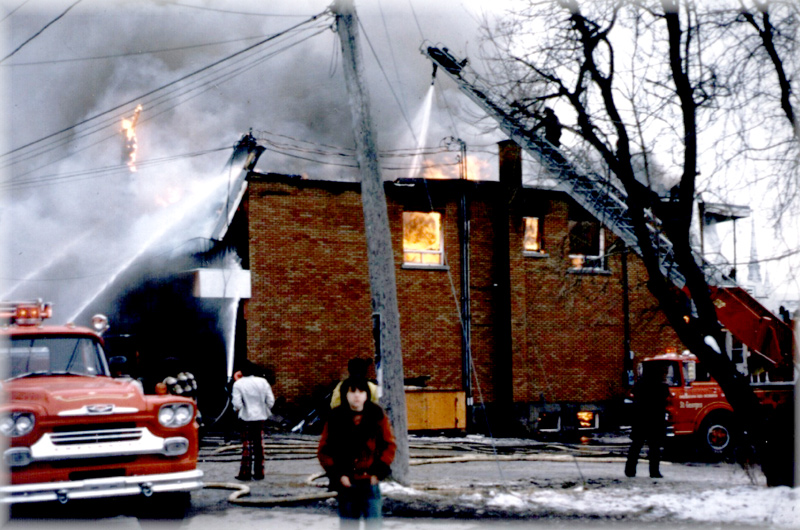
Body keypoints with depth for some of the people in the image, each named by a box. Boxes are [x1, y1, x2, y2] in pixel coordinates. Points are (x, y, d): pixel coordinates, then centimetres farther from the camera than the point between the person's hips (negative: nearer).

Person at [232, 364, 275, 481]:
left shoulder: (238, 384, -7)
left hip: (246, 418, -3)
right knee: (259, 445, 9)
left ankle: (245, 472, 1)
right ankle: (259, 472, 13)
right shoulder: (262, 382, 1)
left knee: (247, 445, 1)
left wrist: (237, 409, 7)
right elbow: (270, 401, 0)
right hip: (260, 417, 3)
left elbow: (237, 403, -14)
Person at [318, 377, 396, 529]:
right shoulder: (336, 418, -1)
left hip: (370, 481, -1)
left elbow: (390, 445, 6)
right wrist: (337, 475, -6)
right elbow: (323, 451, 3)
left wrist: (379, 471, -4)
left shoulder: (377, 415, 0)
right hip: (346, 482, 1)